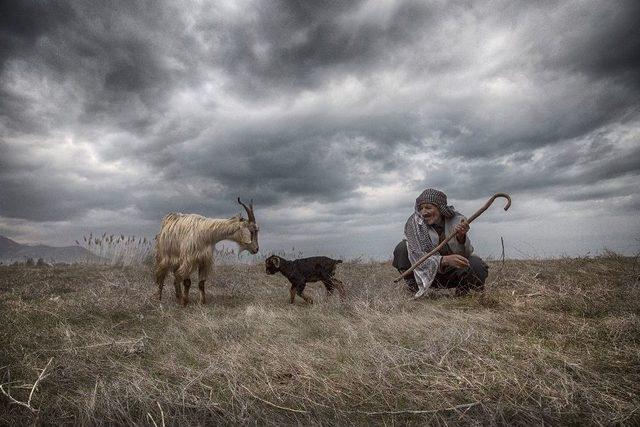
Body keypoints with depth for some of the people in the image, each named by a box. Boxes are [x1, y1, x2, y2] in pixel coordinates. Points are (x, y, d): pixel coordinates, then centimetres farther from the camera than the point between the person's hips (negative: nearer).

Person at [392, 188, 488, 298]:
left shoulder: (456, 220, -14)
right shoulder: (414, 223, -19)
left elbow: (464, 254, -22)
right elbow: (418, 257, -27)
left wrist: (461, 237, -44)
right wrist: (445, 260, -45)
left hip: (452, 272, 1)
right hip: (427, 274, -1)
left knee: (477, 266, -28)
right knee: (403, 248, -25)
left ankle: (462, 291, 5)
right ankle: (413, 289, -4)